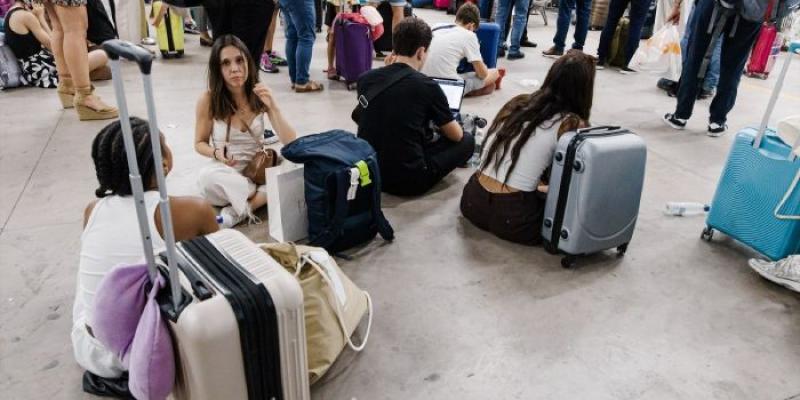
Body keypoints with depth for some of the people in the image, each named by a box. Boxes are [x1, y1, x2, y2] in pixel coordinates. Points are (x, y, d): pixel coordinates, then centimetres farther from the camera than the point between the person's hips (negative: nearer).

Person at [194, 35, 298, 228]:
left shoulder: (260, 96, -7)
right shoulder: (208, 100, -11)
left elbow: (291, 143, -12)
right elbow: (200, 143, 3)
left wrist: (273, 107, -25)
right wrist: (216, 153, -19)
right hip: (227, 175, -2)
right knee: (207, 177, -35)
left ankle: (239, 211, -20)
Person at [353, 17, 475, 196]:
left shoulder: (365, 79, 1)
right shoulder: (427, 86, -12)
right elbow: (456, 135, 2)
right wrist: (441, 122, 26)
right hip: (408, 180, -6)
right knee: (467, 141, 12)